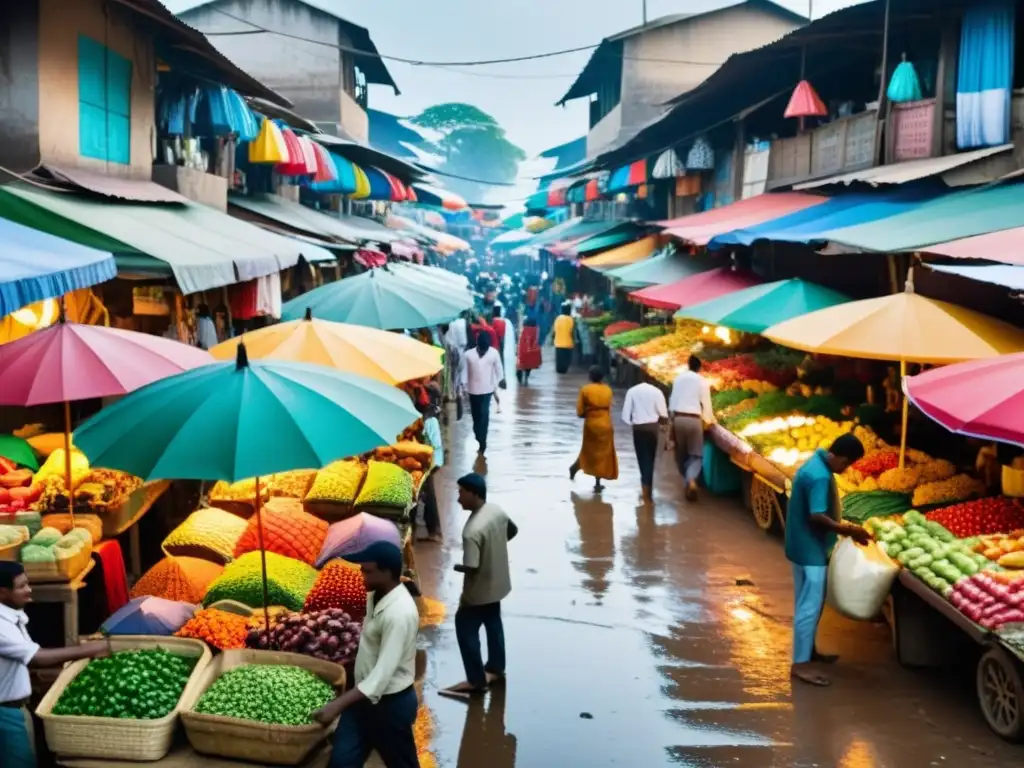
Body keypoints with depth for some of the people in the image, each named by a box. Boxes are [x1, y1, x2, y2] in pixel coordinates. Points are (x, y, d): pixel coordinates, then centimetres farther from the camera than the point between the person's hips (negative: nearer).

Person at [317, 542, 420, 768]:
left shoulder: (400, 613, -30)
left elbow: (383, 674, -32)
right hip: (365, 695, 8)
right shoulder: (376, 596, -1)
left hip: (391, 702, -8)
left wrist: (338, 705, -35)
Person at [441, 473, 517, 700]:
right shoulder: (497, 510, -7)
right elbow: (512, 530, 13)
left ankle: (476, 681, 15)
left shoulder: (472, 530, -33)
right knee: (493, 624, 24)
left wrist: (456, 567, -12)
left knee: (466, 629, 7)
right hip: (498, 584, 9)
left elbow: (471, 568, -31)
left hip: (480, 590, -8)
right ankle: (496, 669, 38)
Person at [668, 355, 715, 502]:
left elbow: (672, 399, 10)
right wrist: (709, 420, 17)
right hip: (694, 419, -3)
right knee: (696, 454, 1)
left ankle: (687, 480, 20)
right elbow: (706, 403, 0)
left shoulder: (678, 378, 8)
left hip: (678, 417, 3)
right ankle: (691, 479, -23)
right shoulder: (702, 381, -2)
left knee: (681, 453, 16)